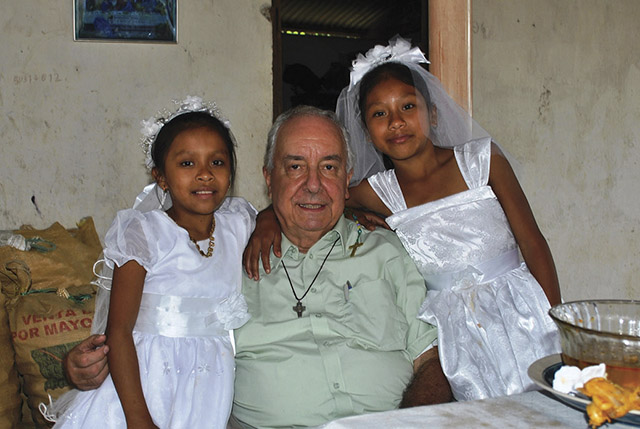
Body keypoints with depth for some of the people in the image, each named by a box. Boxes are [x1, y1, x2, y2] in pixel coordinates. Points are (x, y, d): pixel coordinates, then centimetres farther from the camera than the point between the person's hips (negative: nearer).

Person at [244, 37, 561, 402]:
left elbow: (533, 244, 0)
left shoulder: (480, 159, 0)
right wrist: (268, 220, -13)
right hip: (457, 338, 1)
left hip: (519, 315, 0)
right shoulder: (380, 193, 1)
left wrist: (558, 325, -7)